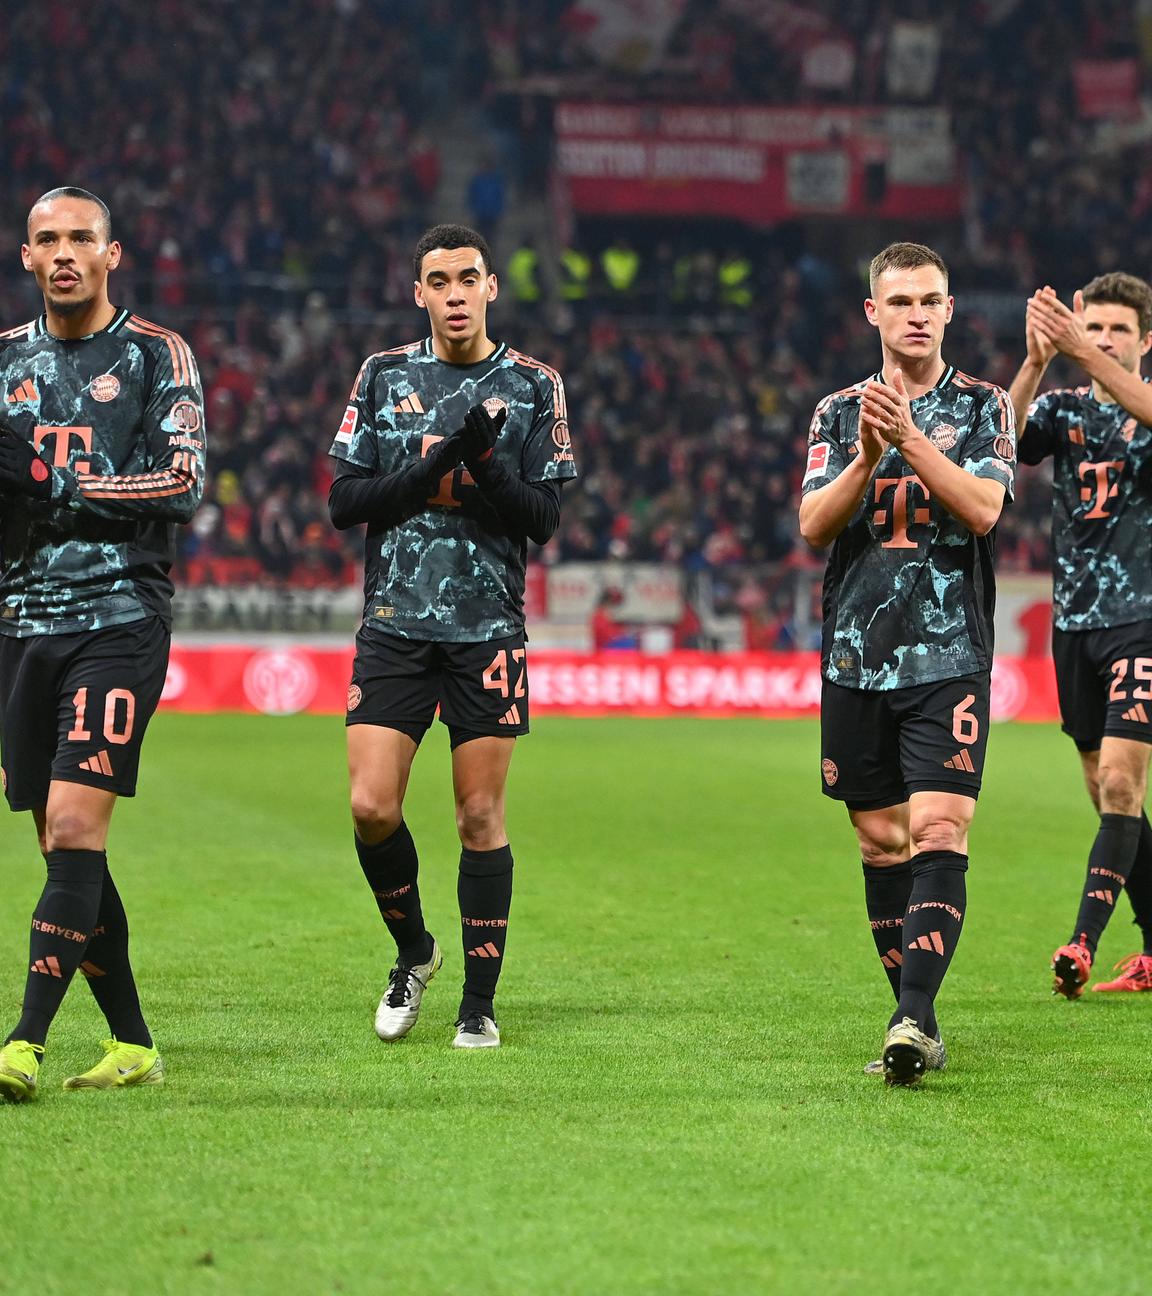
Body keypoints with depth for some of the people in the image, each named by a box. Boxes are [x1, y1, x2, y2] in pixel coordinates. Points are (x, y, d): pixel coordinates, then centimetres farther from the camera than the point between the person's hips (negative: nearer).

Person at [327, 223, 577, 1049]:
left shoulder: (534, 386, 5)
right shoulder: (384, 376, 8)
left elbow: (544, 517, 0)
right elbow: (344, 501, 2)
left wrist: (482, 462, -16)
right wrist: (437, 464, -11)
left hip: (488, 629, -1)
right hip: (394, 620, 1)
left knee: (481, 818, -2)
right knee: (373, 808, -8)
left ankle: (479, 1002, 9)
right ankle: (413, 951, 18)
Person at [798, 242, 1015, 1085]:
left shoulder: (983, 407, 4)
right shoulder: (838, 413, 11)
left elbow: (984, 508, -11)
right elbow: (814, 525, 0)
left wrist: (911, 440, -20)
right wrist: (867, 458, -16)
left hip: (950, 659, -3)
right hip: (857, 659, 4)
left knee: (937, 833, -16)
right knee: (881, 842, 7)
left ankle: (914, 1018, -24)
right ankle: (916, 1026, 15)